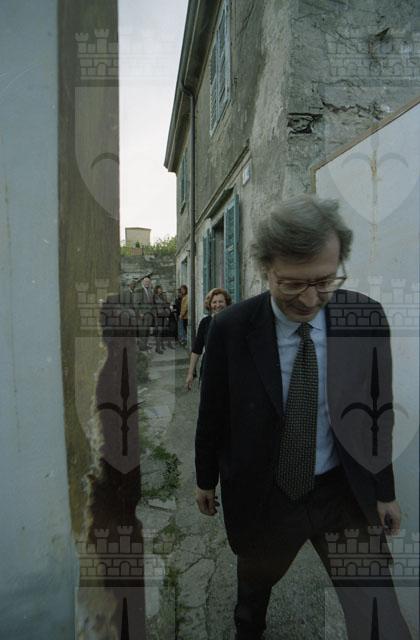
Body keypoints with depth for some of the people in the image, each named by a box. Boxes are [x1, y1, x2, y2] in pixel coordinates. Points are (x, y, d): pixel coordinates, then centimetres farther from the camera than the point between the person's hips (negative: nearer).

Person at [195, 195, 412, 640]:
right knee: (254, 583, 27)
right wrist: (206, 479, 5)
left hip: (345, 493, 1)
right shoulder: (230, 328, -19)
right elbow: (212, 412, -7)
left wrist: (384, 489, 5)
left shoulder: (366, 317, -13)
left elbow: (377, 409, -2)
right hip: (260, 496, 0)